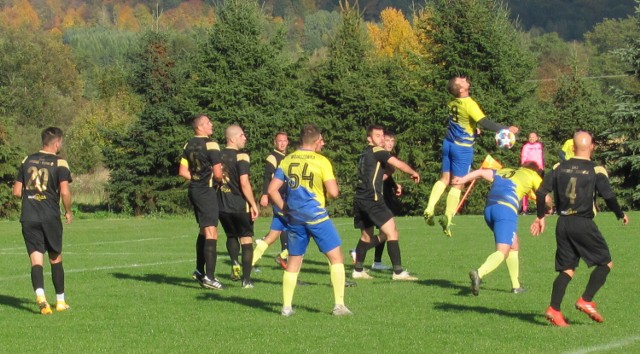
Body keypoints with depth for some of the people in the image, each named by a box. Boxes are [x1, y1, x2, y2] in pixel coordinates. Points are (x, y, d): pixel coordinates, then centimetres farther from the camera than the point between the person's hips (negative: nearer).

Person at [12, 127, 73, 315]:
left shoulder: (27, 160, 8)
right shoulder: (59, 163, -5)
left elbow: (17, 191, 8)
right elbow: (65, 191, -15)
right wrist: (68, 212, 2)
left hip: (28, 218, 2)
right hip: (50, 217, -2)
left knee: (36, 260, -3)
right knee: (56, 258, 14)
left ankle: (40, 295, -26)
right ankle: (60, 301, 21)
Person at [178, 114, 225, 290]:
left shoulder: (188, 145, 9)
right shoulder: (211, 145, -14)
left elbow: (182, 172, 10)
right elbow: (217, 174, -16)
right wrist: (222, 178, 5)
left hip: (193, 190, 8)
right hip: (206, 192, -8)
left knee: (204, 231, 21)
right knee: (211, 234, -9)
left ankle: (200, 270, 27)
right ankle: (209, 277, -14)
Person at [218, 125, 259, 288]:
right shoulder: (241, 157, -13)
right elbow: (244, 183, -18)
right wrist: (253, 205, -10)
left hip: (222, 206, 5)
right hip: (240, 206, -5)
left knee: (231, 236, 25)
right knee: (246, 239, 6)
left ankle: (235, 263, 1)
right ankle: (246, 279, 3)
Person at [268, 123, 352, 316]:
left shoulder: (286, 161, 6)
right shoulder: (321, 161, -7)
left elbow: (272, 189, 4)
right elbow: (333, 192, -12)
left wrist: (285, 208, 15)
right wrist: (334, 186, 11)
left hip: (294, 218, 5)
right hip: (316, 215, -5)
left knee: (293, 261, 14)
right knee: (336, 257, 5)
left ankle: (286, 306, 11)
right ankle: (339, 305, -1)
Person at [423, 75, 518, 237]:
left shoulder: (452, 103, 3)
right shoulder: (469, 104, -20)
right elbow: (485, 123, -26)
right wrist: (506, 129, -24)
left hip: (449, 143, 6)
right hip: (463, 147, -6)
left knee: (444, 178, 13)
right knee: (458, 184, 0)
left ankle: (429, 209, 2)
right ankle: (447, 217, -6)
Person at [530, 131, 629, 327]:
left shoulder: (559, 168, 6)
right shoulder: (596, 170, -5)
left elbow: (541, 192, 2)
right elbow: (609, 196, -10)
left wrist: (540, 216, 14)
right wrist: (621, 215, 7)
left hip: (563, 223, 5)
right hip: (584, 224, -5)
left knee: (567, 269, 10)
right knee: (605, 263, 10)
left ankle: (553, 309, -4)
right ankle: (586, 301, -3)